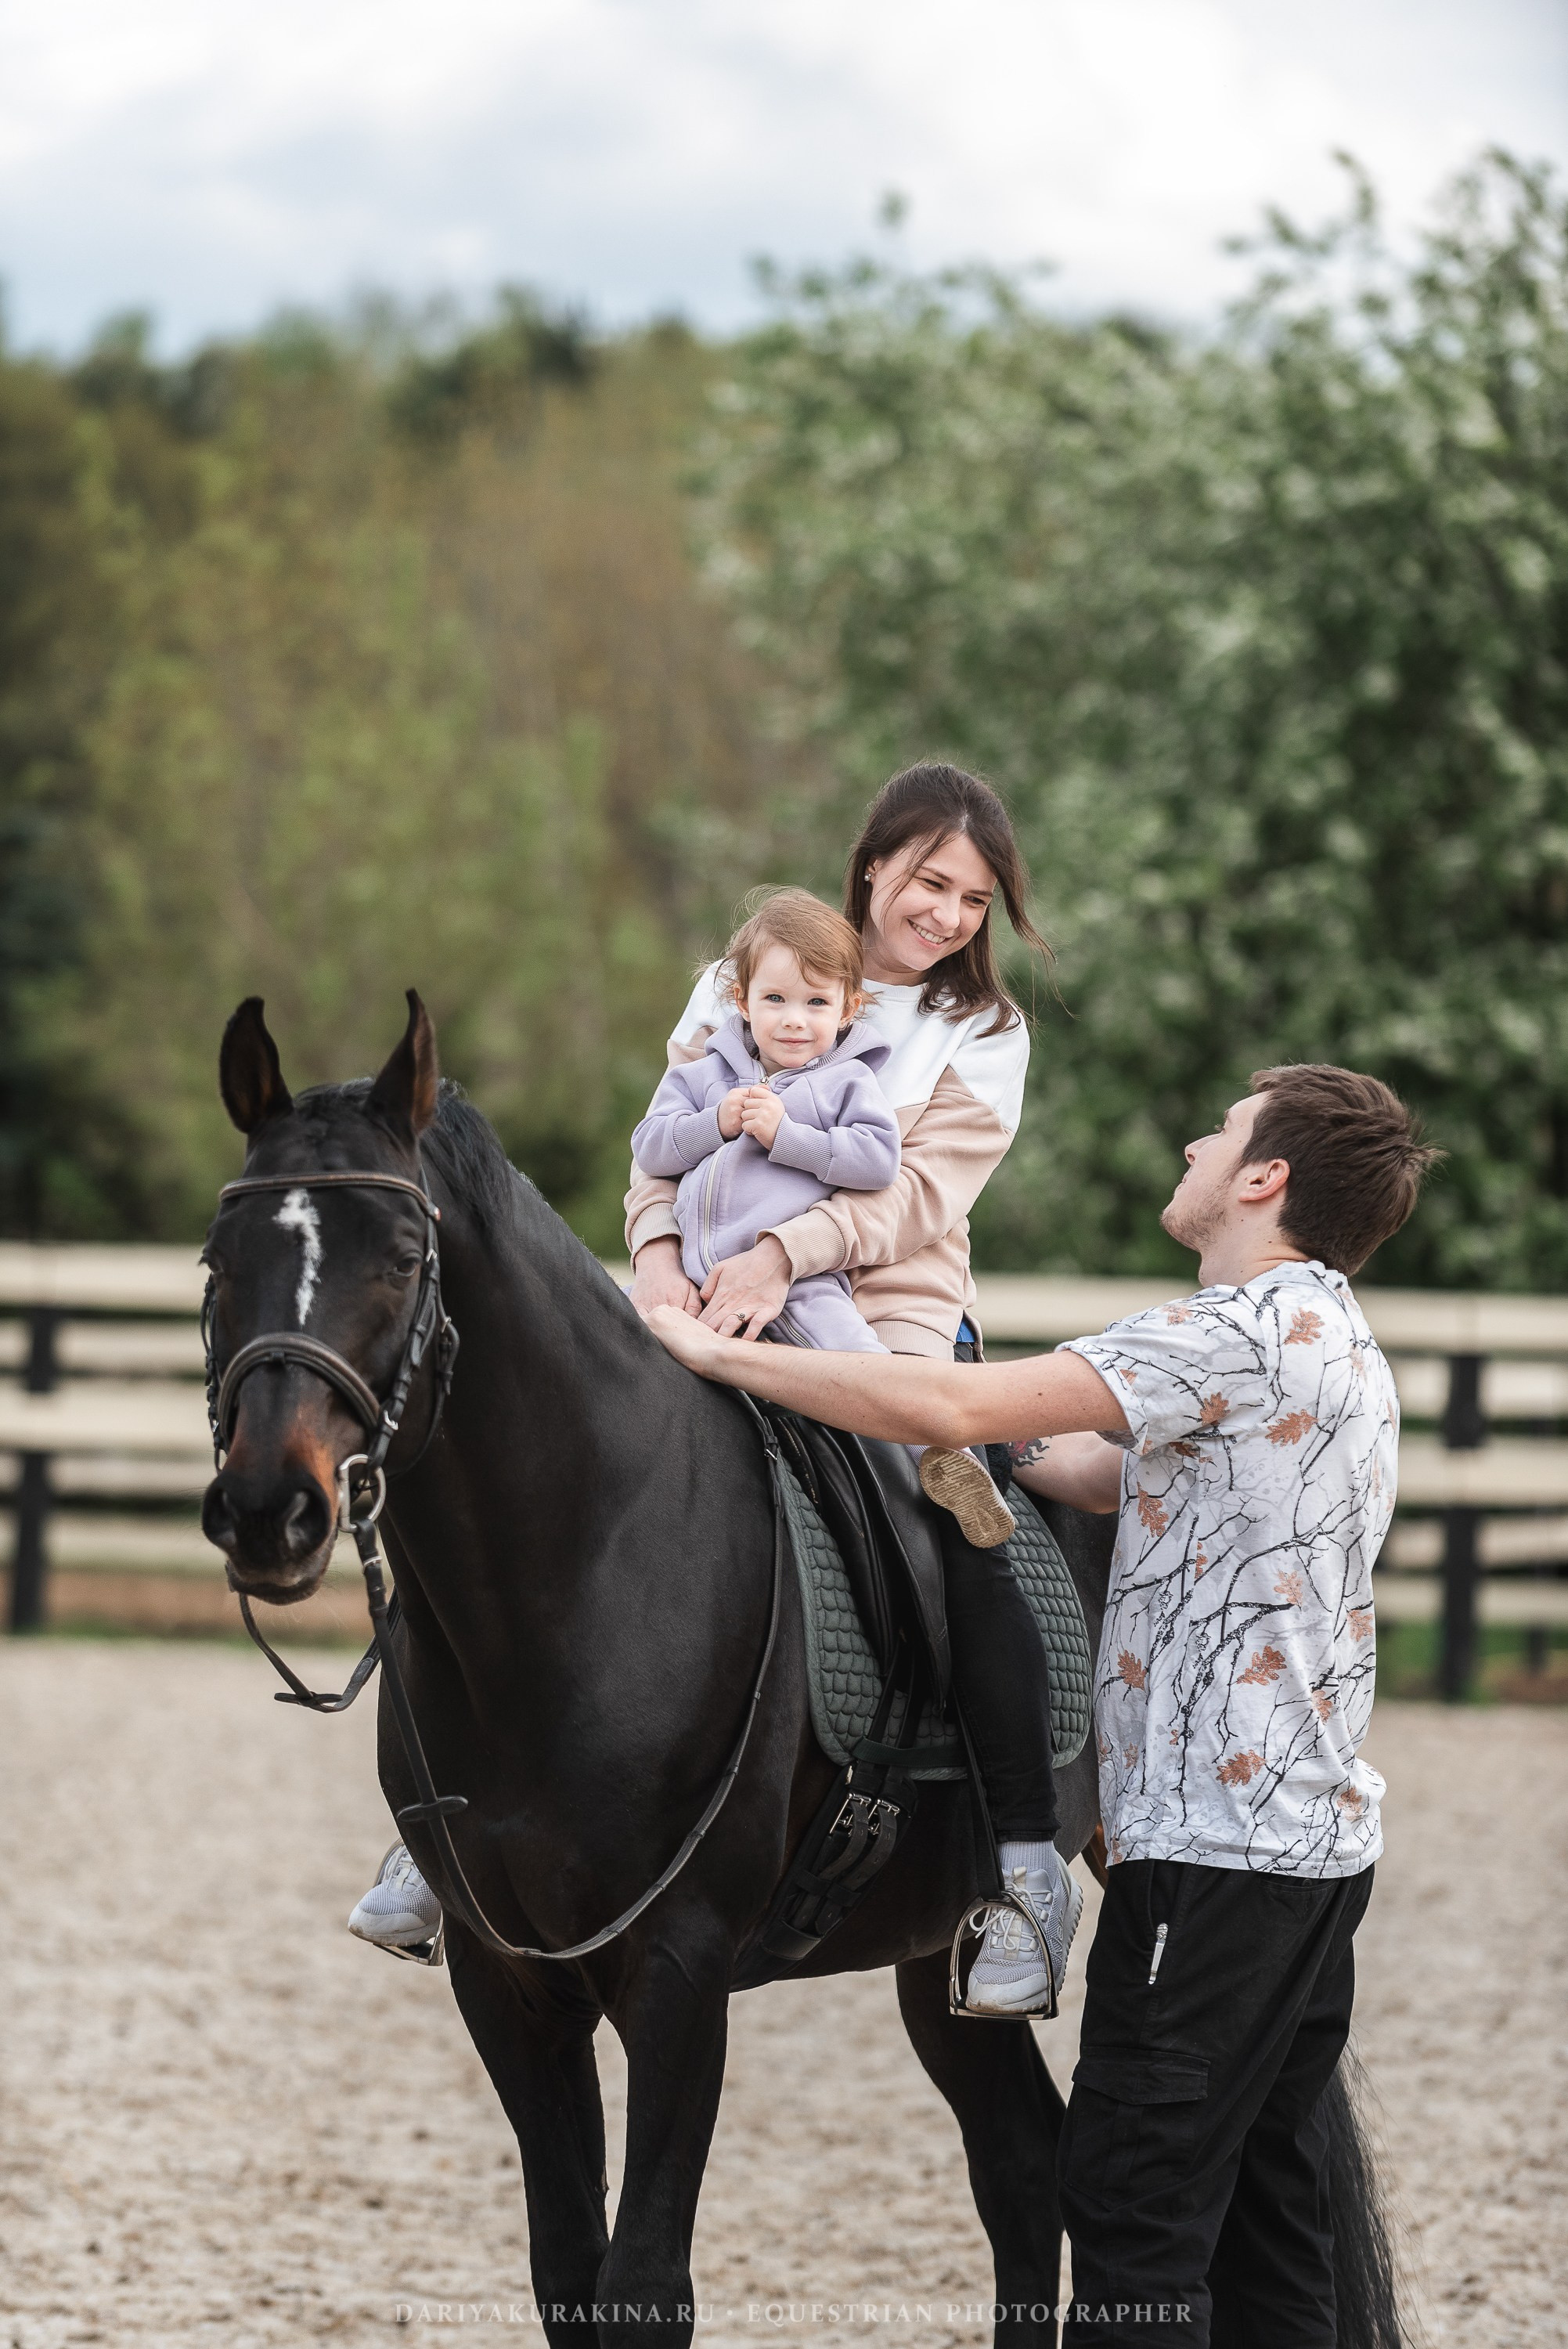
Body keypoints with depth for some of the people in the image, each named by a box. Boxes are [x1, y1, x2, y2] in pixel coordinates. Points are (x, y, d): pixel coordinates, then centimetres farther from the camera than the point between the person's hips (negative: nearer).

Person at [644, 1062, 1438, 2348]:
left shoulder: (1249, 1329, -16)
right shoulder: (1336, 1343, 17)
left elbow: (953, 1407, -22)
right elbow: (1111, 1471, 24)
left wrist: (721, 1354, -14)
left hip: (1214, 1835, -10)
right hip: (1320, 1837, 10)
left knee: (1136, 2195, -7)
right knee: (1265, 2196, 13)